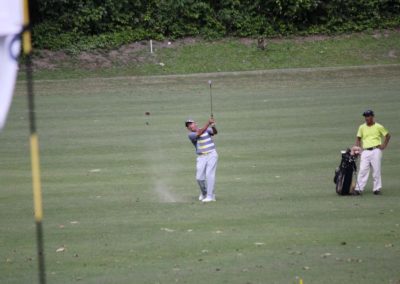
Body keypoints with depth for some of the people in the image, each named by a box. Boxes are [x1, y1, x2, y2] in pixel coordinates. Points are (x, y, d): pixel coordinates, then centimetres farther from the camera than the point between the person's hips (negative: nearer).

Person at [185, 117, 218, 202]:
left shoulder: (207, 130, 4)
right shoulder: (191, 135, -1)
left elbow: (215, 132, -14)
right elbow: (200, 133, -19)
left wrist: (213, 126, -35)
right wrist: (208, 123, -27)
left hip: (211, 155, -2)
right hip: (201, 157, 2)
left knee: (209, 174, -16)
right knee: (199, 177, 0)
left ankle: (210, 196, -17)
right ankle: (204, 193, 28)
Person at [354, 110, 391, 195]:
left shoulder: (378, 127, 4)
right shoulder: (362, 127, 11)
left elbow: (388, 136, 12)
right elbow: (358, 138, 18)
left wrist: (384, 145, 2)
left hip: (376, 150, -2)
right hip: (365, 152, 2)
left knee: (376, 170, -2)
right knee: (362, 170, -7)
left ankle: (377, 188, 5)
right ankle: (358, 189, -10)